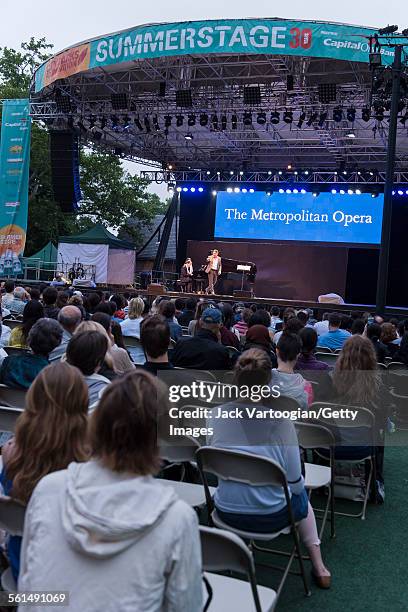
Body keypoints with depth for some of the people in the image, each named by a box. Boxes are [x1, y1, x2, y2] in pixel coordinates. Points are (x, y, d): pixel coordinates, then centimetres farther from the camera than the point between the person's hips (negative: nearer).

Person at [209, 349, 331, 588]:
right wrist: (298, 487, 11)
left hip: (227, 513, 2)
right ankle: (319, 567, 38)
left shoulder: (217, 416, -13)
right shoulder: (280, 420, -21)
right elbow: (295, 481, -12)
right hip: (269, 517, -2)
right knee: (301, 496, 31)